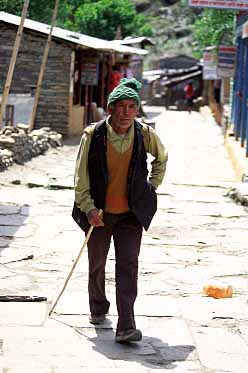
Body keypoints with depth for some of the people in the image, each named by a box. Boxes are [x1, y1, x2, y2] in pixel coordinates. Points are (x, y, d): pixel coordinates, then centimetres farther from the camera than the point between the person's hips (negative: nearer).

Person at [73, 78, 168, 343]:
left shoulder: (145, 135, -7)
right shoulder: (93, 135, -12)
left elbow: (161, 157, 16)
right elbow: (81, 177, -7)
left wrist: (152, 186, 11)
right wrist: (88, 208, -16)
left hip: (130, 213, 0)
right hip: (99, 213, 0)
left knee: (128, 266, -11)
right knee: (97, 264, 16)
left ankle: (125, 327, -14)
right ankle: (98, 309, 41)